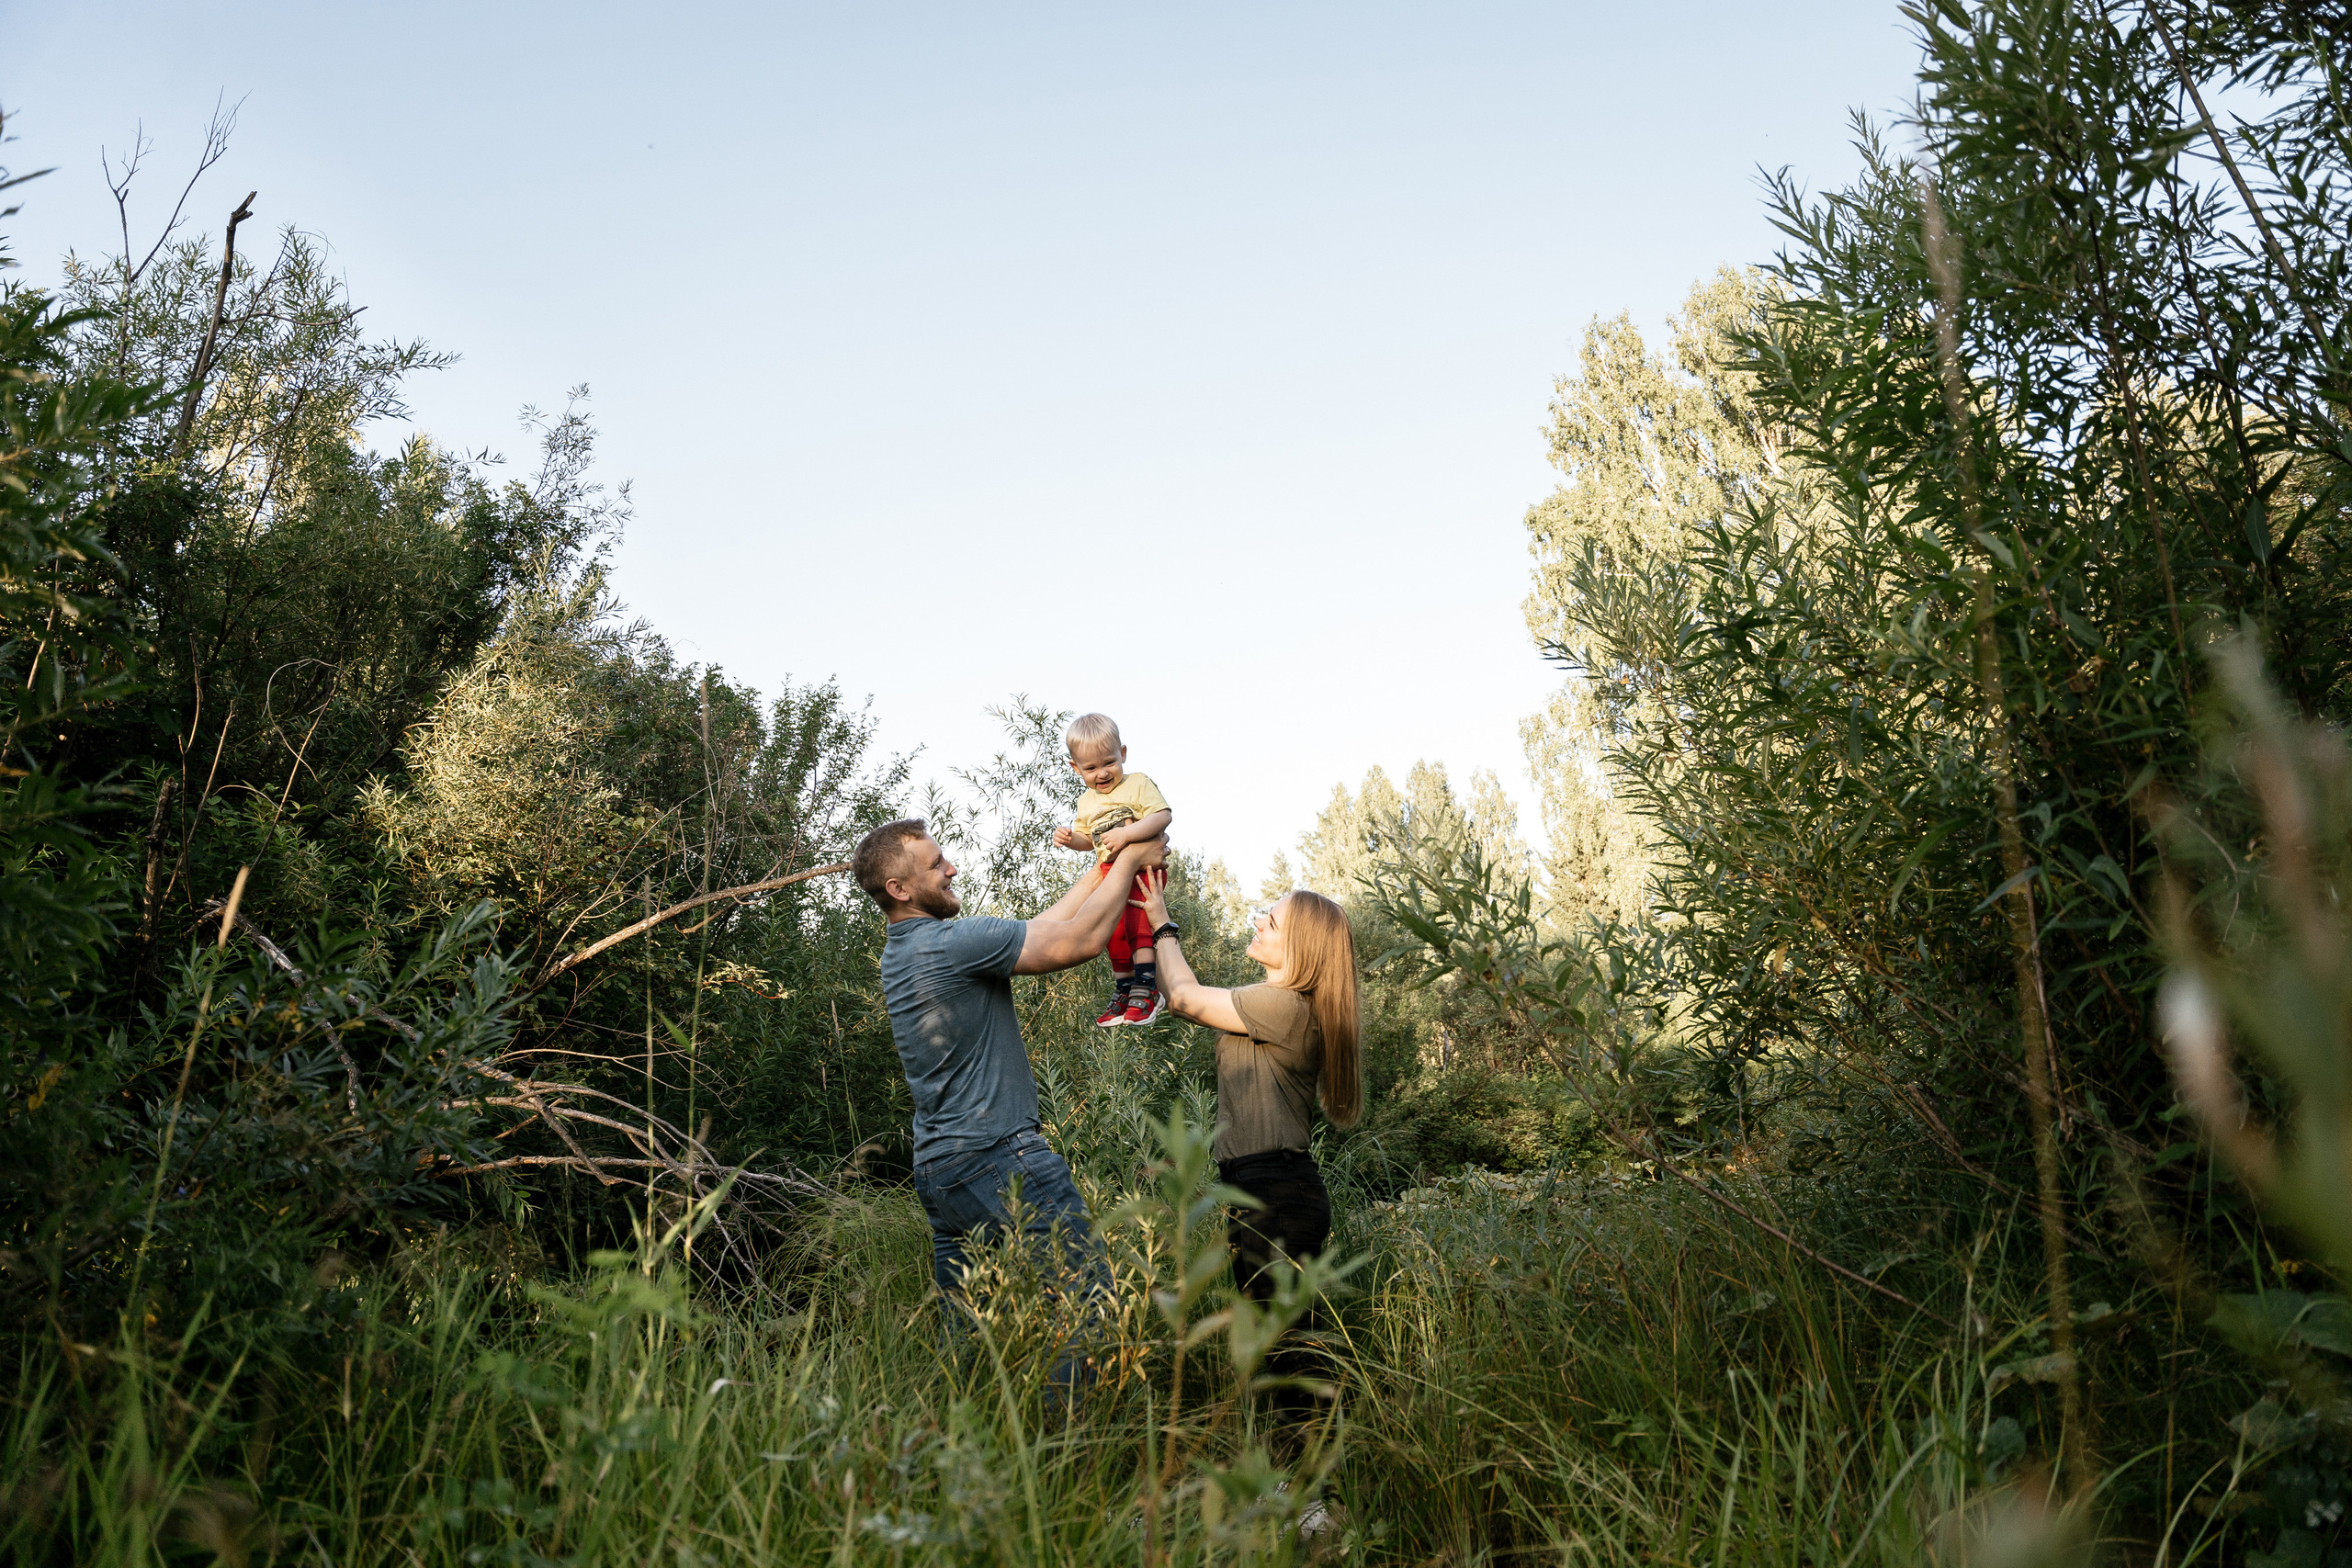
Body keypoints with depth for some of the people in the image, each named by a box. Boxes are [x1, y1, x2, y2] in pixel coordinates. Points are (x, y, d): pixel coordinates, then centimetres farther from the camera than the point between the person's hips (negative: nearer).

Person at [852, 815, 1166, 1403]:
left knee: (963, 1333, 14)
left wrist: (1103, 870, 16)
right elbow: (1078, 942, -14)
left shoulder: (901, 952, 13)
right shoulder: (953, 942, -17)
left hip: (936, 1170, 10)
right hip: (1000, 1159, -10)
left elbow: (1037, 930, 17)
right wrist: (1127, 862, -1)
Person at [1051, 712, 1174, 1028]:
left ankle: (1146, 989, -16)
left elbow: (1162, 816, -20)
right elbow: (1087, 839, 23)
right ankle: (1123, 992, 24)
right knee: (1114, 935, 10)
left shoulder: (1138, 784, -9)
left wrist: (1127, 834, -30)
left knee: (1137, 923, -21)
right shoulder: (1087, 802, 12)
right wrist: (1070, 839, 0)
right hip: (1109, 872, 7)